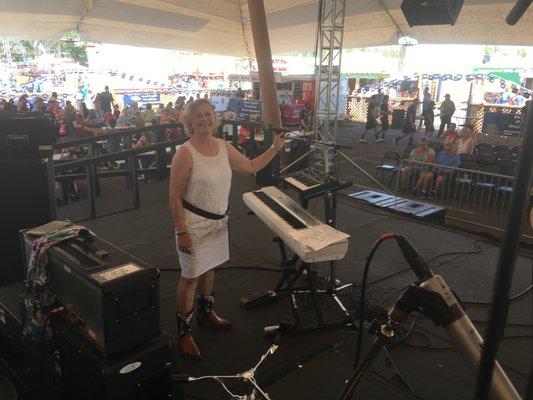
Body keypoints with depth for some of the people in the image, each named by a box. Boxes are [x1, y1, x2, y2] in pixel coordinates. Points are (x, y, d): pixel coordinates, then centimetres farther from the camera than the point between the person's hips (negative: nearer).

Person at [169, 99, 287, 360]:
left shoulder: (224, 147, 1)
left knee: (209, 267, 22)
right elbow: (174, 197, -17)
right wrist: (181, 232, -18)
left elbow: (251, 167, 14)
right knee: (190, 277, 3)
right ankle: (183, 331, 21)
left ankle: (205, 313, 45)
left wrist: (275, 148, 8)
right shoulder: (185, 154, -18)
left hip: (218, 221, 7)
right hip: (194, 224, -6)